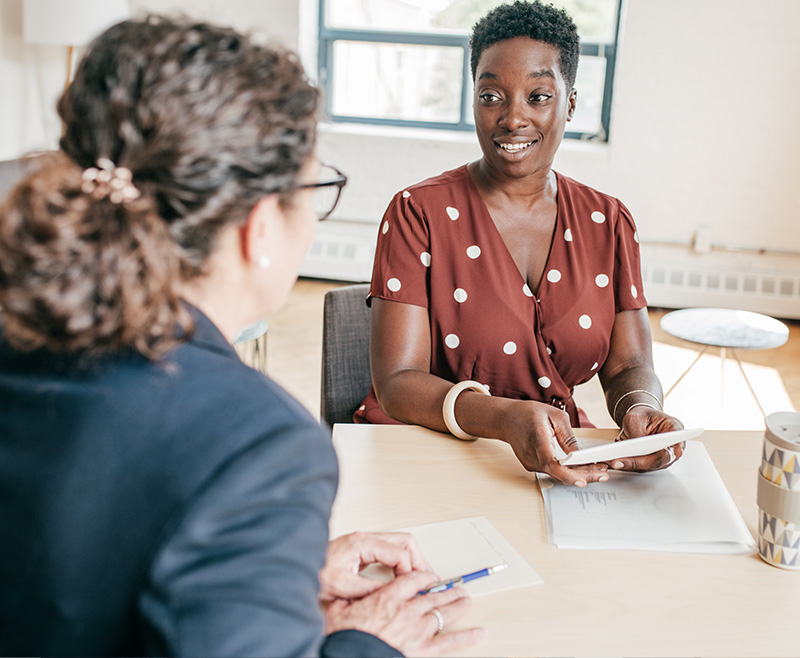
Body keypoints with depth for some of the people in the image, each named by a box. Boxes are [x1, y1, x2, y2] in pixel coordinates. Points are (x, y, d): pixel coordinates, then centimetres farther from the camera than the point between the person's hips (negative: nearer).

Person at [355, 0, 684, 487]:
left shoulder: (608, 222, 6)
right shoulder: (419, 212, -7)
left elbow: (628, 367, 4)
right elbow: (396, 383, -15)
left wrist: (640, 410, -21)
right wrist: (504, 419, -33)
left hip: (566, 460, 4)